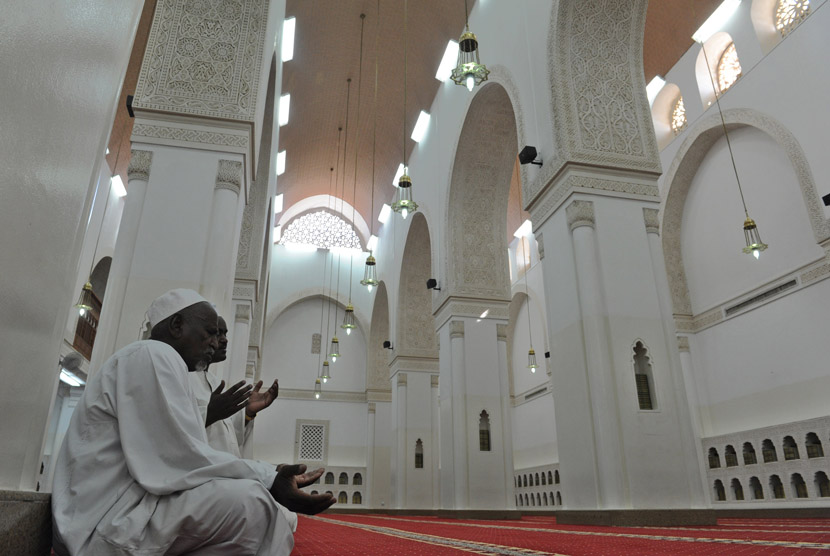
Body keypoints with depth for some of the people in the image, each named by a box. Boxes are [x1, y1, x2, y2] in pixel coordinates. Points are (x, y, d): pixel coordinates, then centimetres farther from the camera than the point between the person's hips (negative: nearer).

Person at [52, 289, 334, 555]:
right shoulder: (154, 355, -11)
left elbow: (175, 457, 10)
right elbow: (184, 459, -22)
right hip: (109, 519, -10)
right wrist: (268, 479, -19)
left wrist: (269, 476, 2)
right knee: (249, 499, -26)